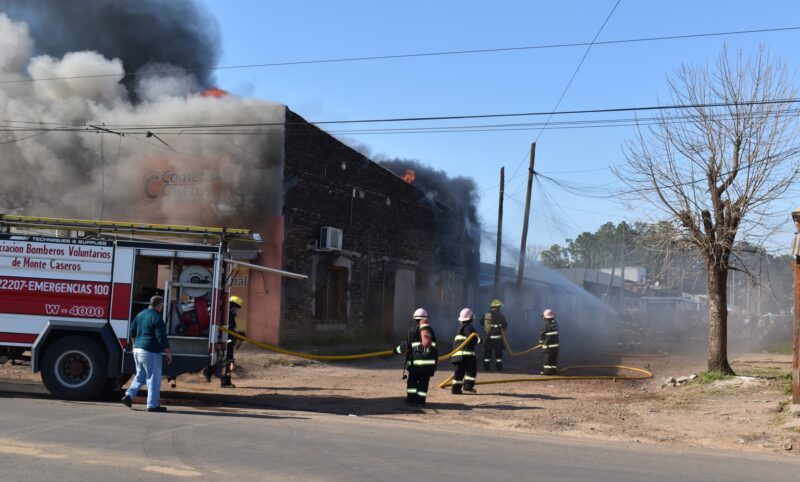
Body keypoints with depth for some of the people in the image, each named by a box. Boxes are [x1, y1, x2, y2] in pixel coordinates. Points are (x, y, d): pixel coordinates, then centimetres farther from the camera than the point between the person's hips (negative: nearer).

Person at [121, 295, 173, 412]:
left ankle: (129, 396, 9)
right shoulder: (157, 318, -14)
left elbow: (132, 332, 19)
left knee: (140, 375, 21)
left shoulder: (140, 315, 11)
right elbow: (162, 338, -17)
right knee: (153, 378, -1)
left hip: (137, 350, 8)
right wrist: (168, 353, -10)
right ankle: (153, 405, 1)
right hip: (150, 352, -8)